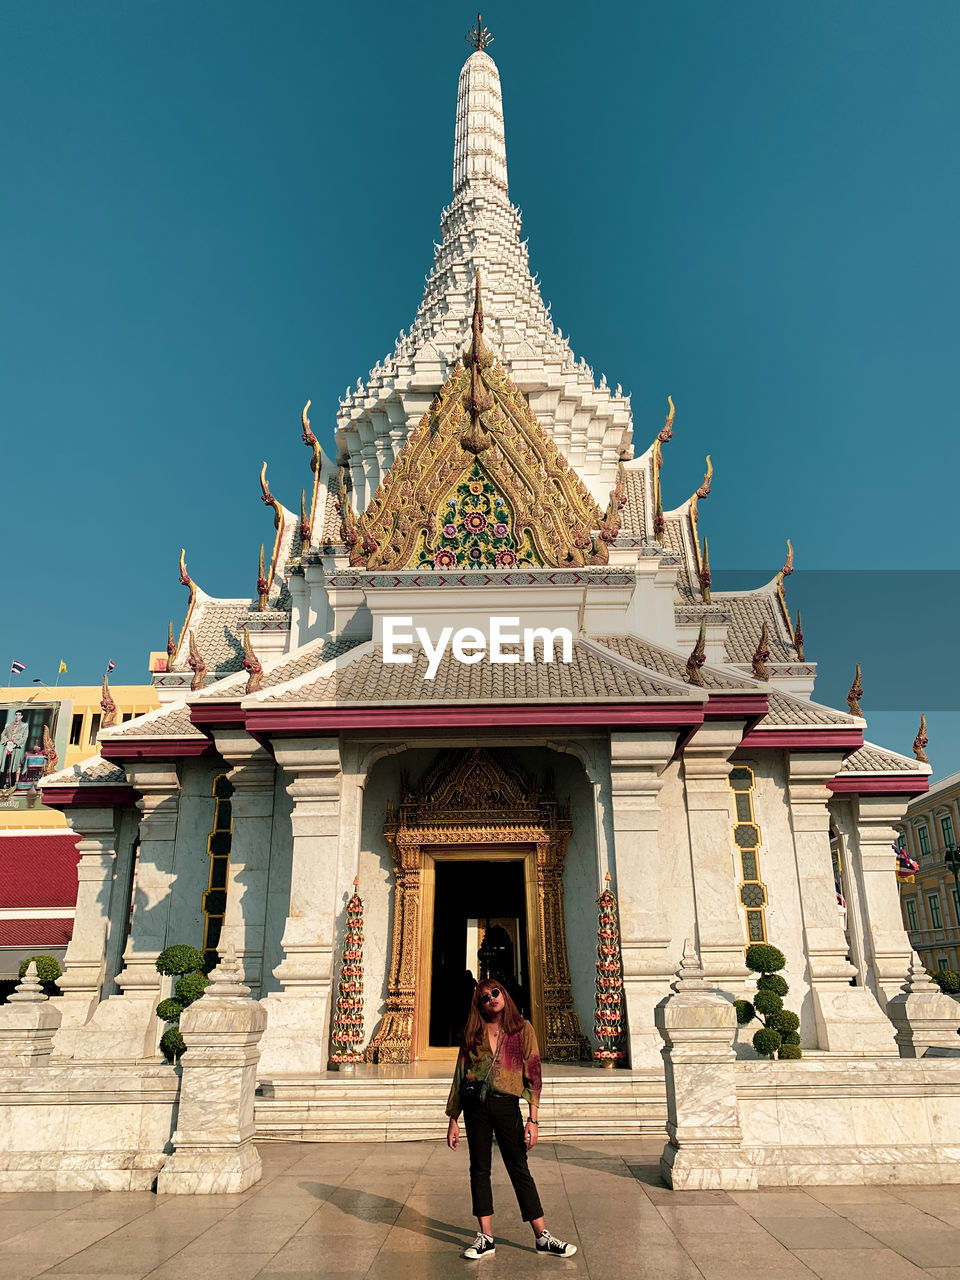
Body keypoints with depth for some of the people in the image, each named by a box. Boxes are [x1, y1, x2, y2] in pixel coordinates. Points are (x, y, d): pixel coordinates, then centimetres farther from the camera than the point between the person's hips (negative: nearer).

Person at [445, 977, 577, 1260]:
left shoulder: (523, 1029, 1)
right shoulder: (473, 1033, 6)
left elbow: (533, 1075, -1)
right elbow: (460, 1076, 9)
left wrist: (533, 1119, -6)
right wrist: (453, 1119, 6)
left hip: (507, 1104, -2)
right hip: (475, 1104, 2)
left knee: (519, 1169, 3)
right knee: (479, 1169, 7)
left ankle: (542, 1237, 13)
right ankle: (486, 1237, 18)